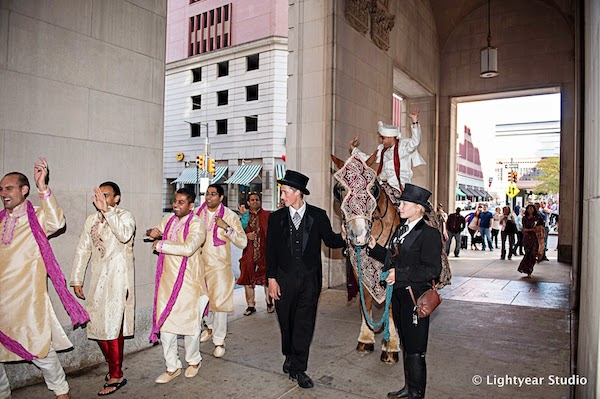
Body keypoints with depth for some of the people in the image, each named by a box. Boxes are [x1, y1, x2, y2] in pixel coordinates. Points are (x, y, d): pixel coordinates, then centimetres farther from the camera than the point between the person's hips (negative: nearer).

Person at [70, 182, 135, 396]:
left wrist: (106, 210, -31)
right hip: (96, 278, 6)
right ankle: (113, 366, 29)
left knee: (112, 326, -4)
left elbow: (125, 235, -28)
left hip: (117, 279, -6)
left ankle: (116, 376, 9)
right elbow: (83, 249, 11)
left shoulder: (125, 216, -6)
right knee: (97, 325, 11)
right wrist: (76, 279, 9)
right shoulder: (92, 219, 11)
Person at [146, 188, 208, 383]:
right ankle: (172, 367, 25)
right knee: (165, 322, 8)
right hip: (167, 279, 6)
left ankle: (193, 361, 32)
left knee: (189, 321, 7)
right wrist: (152, 232, -2)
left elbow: (188, 248, -28)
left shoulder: (197, 224, -13)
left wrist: (161, 245, -18)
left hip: (188, 281, -6)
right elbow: (155, 231, 24)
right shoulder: (169, 219, 7)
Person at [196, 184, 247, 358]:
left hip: (220, 266, -4)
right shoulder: (198, 213, 2)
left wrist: (226, 227, -25)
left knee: (219, 303, -4)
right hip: (200, 264, 4)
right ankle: (210, 327, 46)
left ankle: (219, 341, 12)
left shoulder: (230, 216, -9)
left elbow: (243, 242, -15)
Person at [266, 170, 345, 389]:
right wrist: (271, 278, -2)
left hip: (309, 279, -1)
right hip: (284, 279, 1)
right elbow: (270, 250, 2)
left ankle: (298, 368, 15)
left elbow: (330, 240, 4)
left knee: (304, 324, 3)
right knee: (286, 322, 14)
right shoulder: (276, 217, 2)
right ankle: (290, 357, 37)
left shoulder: (318, 215, -1)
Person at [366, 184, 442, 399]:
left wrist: (400, 274, -25)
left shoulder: (429, 233, -15)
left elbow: (433, 269, -21)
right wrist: (374, 247, 3)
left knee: (415, 349, 3)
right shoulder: (400, 229, 11)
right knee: (405, 344, 21)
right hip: (398, 295, 9)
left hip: (415, 297, -8)